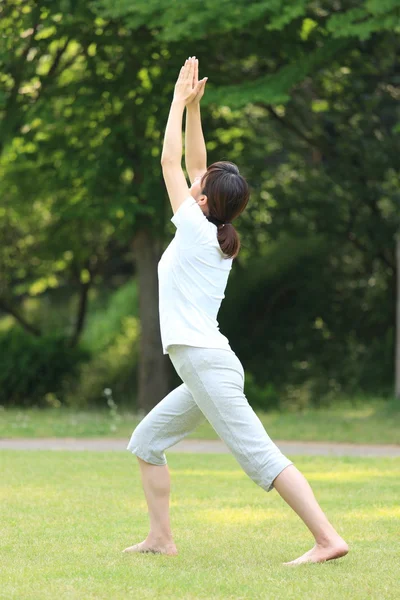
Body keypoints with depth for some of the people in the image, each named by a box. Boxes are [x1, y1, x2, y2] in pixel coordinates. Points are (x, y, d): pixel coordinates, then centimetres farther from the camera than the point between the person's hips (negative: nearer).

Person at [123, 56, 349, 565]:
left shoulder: (195, 229, -8)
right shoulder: (218, 238, 13)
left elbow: (171, 161, -3)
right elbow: (193, 165, 20)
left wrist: (180, 101, 4)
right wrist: (192, 107, 19)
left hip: (207, 364, -10)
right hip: (206, 368, 10)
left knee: (261, 457, -15)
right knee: (146, 442, 17)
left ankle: (327, 538, -21)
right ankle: (161, 539, 16)